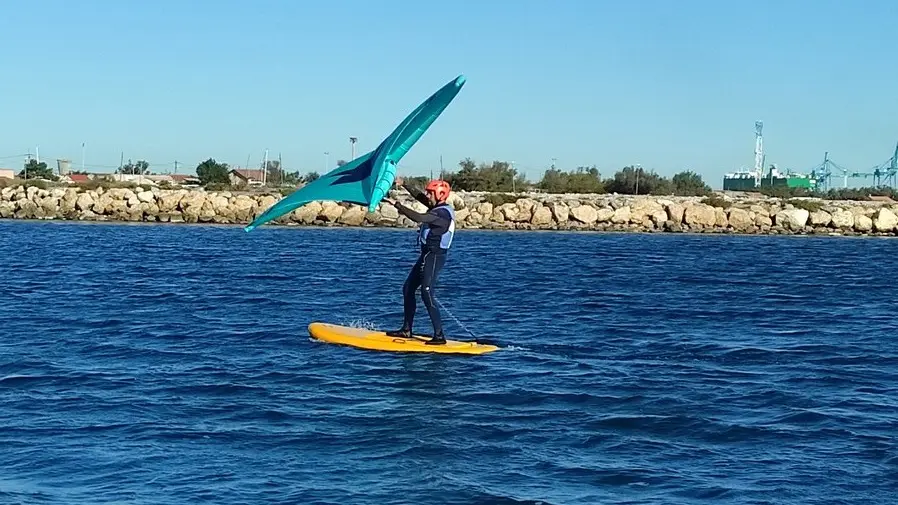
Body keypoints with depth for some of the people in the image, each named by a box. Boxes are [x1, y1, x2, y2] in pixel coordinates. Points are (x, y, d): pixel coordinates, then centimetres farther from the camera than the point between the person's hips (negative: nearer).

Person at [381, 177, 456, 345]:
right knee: (408, 288, 14)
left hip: (434, 256, -11)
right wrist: (403, 184, 17)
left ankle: (439, 335, -16)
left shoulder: (443, 213, -19)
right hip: (427, 254, 11)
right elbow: (419, 196, 23)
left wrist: (396, 204, -27)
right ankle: (406, 330, 20)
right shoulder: (438, 207, 11)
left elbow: (417, 217, -30)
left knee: (426, 294, -15)